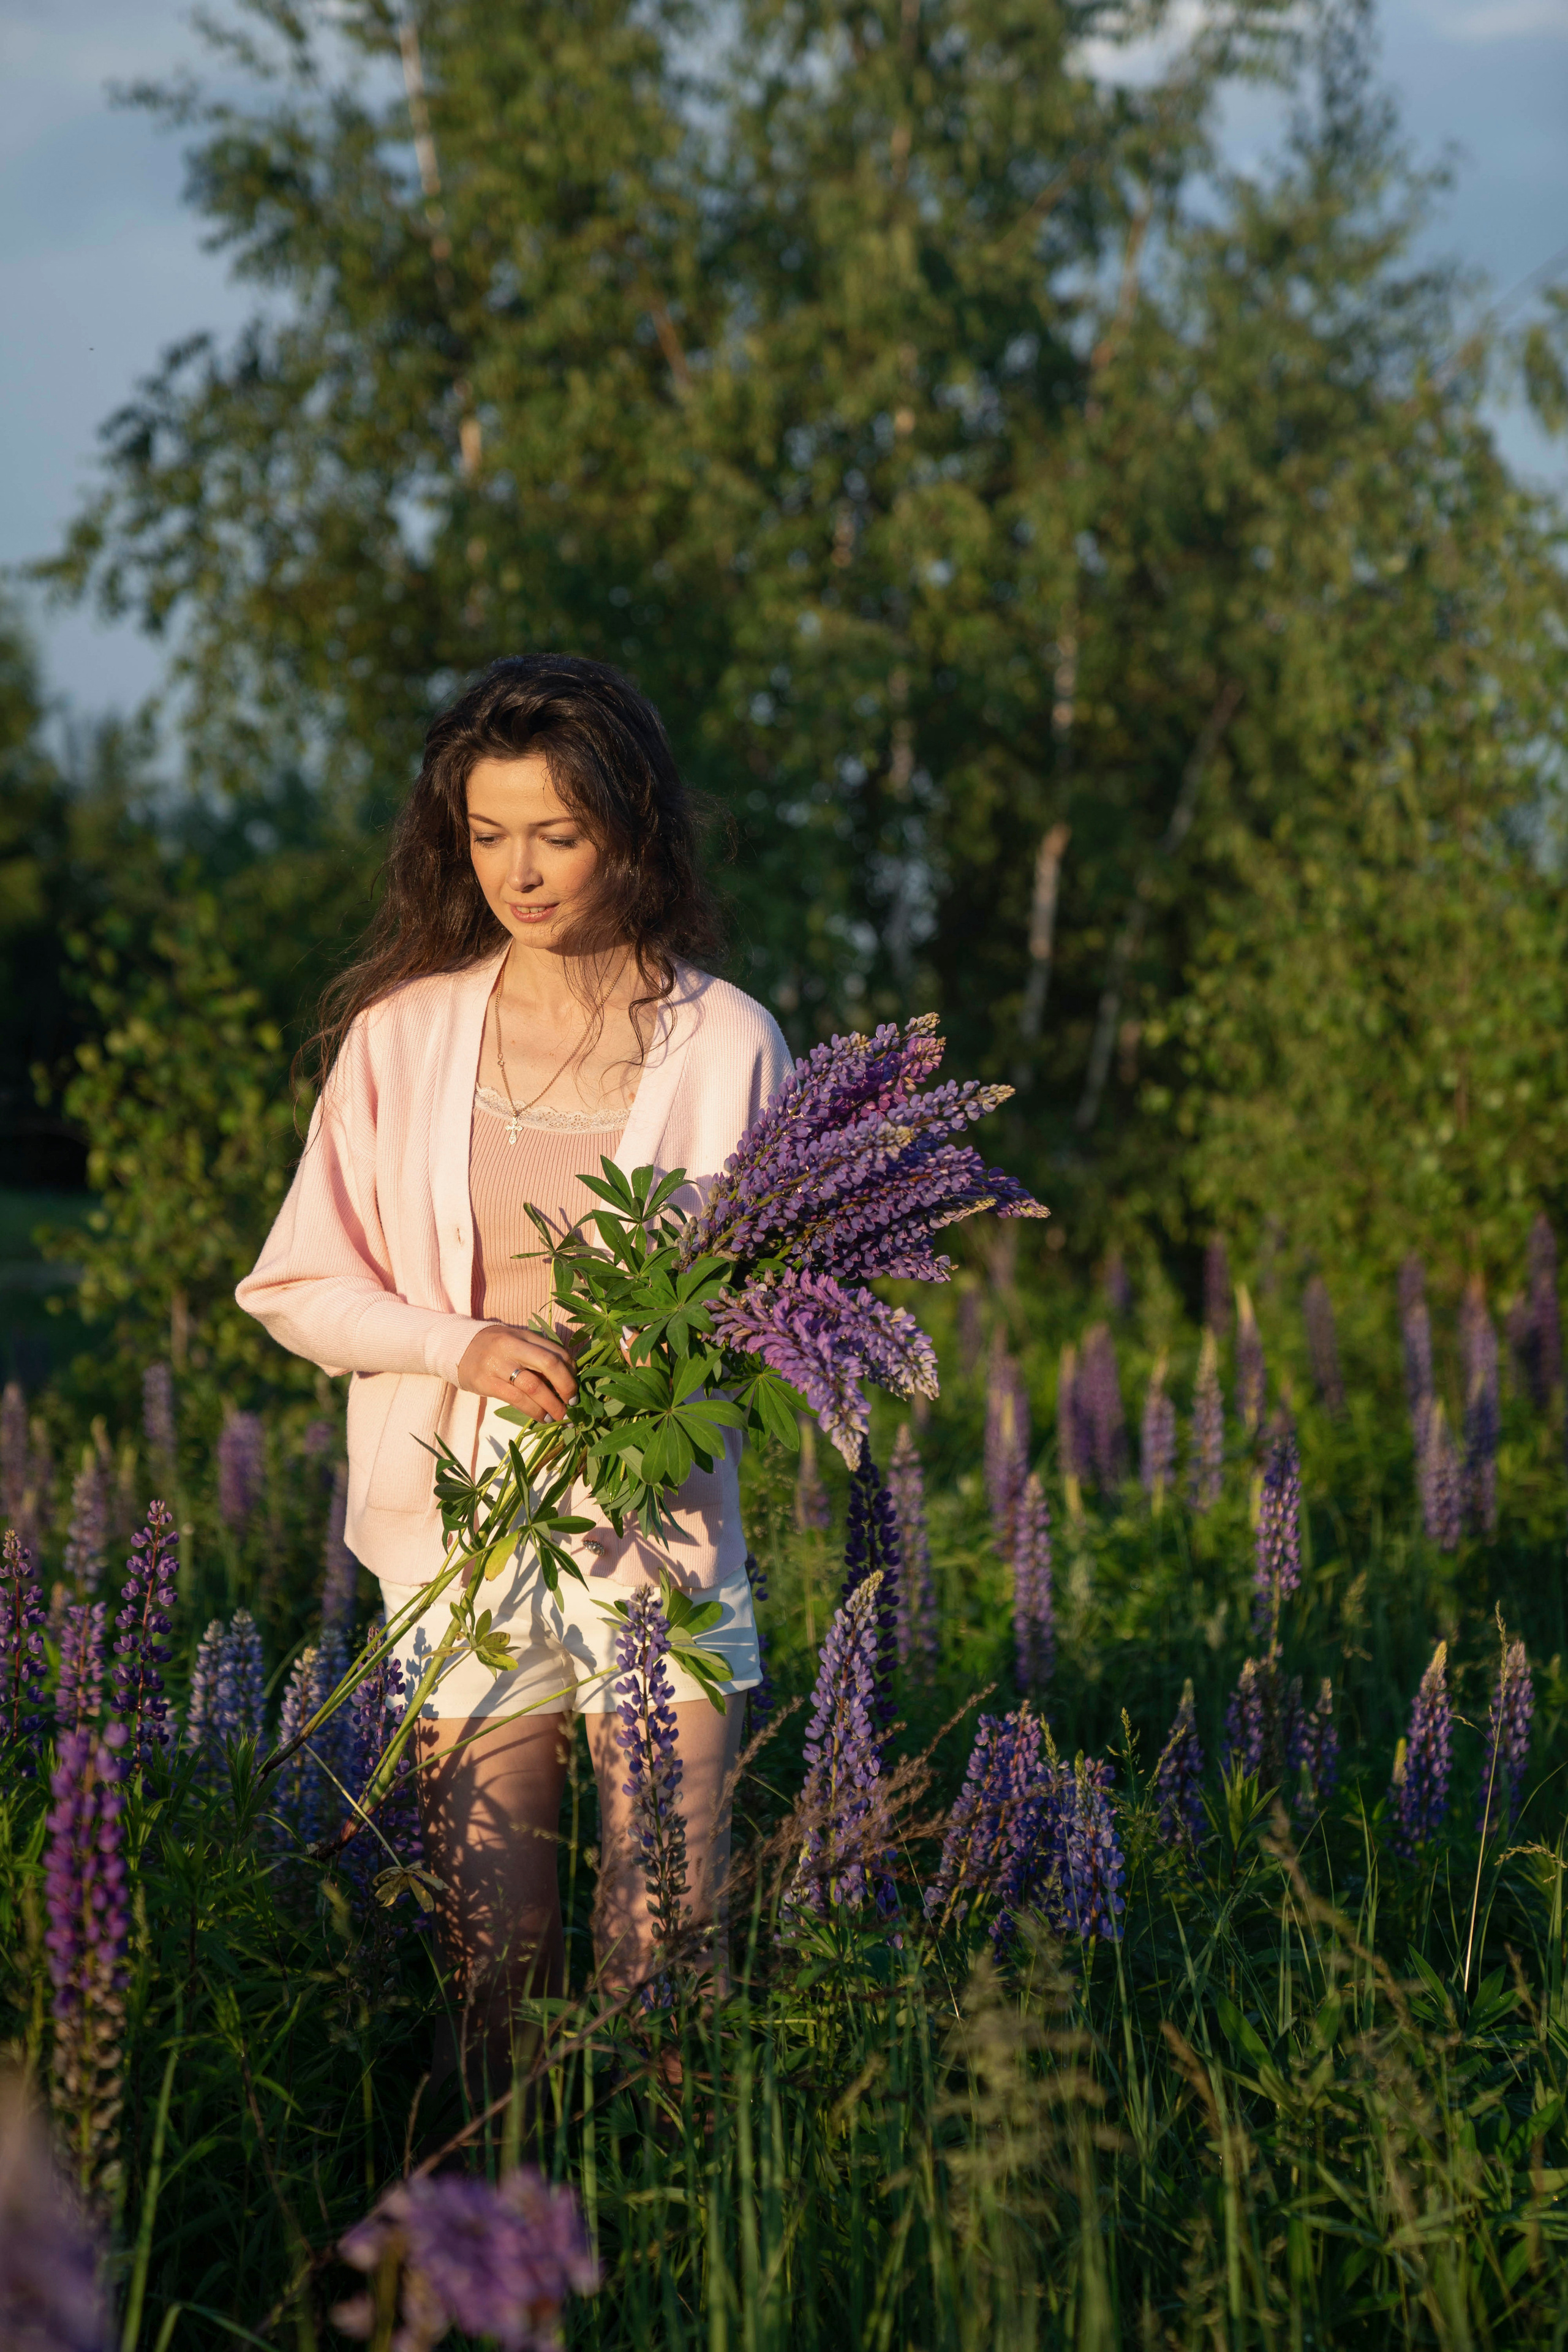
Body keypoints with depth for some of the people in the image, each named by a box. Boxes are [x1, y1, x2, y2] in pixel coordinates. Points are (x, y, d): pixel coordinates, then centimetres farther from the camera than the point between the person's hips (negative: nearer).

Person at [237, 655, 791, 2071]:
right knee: (491, 1964, 1)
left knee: (667, 1965, -3)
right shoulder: (402, 1035, 6)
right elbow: (298, 1288, 9)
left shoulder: (727, 1043, 3)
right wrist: (465, 1341, -9)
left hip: (662, 1528, -1)